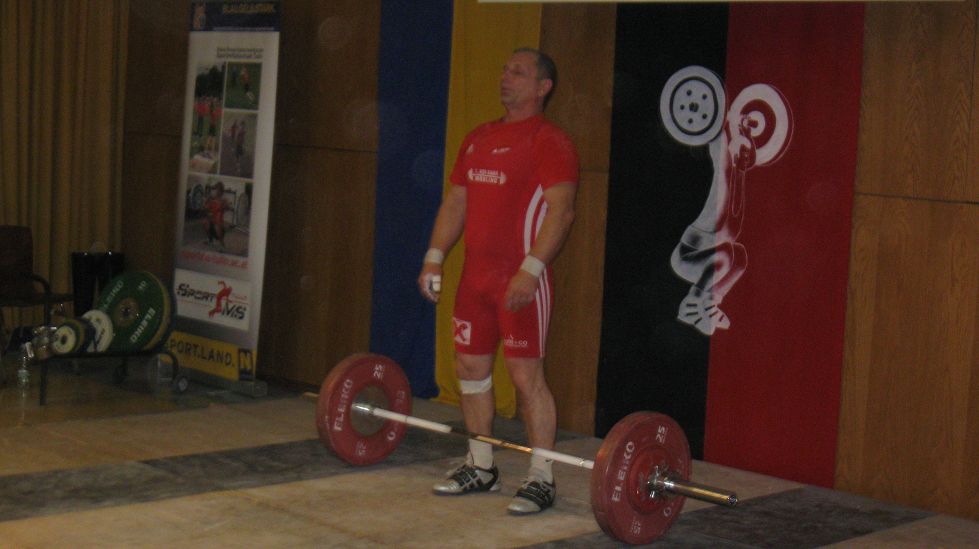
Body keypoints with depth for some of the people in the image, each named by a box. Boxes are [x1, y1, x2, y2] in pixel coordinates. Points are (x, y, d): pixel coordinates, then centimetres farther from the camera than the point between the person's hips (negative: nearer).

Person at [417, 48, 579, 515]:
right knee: (470, 367, 12)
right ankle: (481, 467, 25)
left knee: (526, 374, -7)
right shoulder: (478, 139, 16)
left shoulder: (549, 142, -8)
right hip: (477, 274, 8)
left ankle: (542, 479, 2)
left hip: (521, 278, -8)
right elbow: (455, 202, 19)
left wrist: (531, 269, -26)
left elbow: (561, 210, -18)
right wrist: (434, 257, 9)